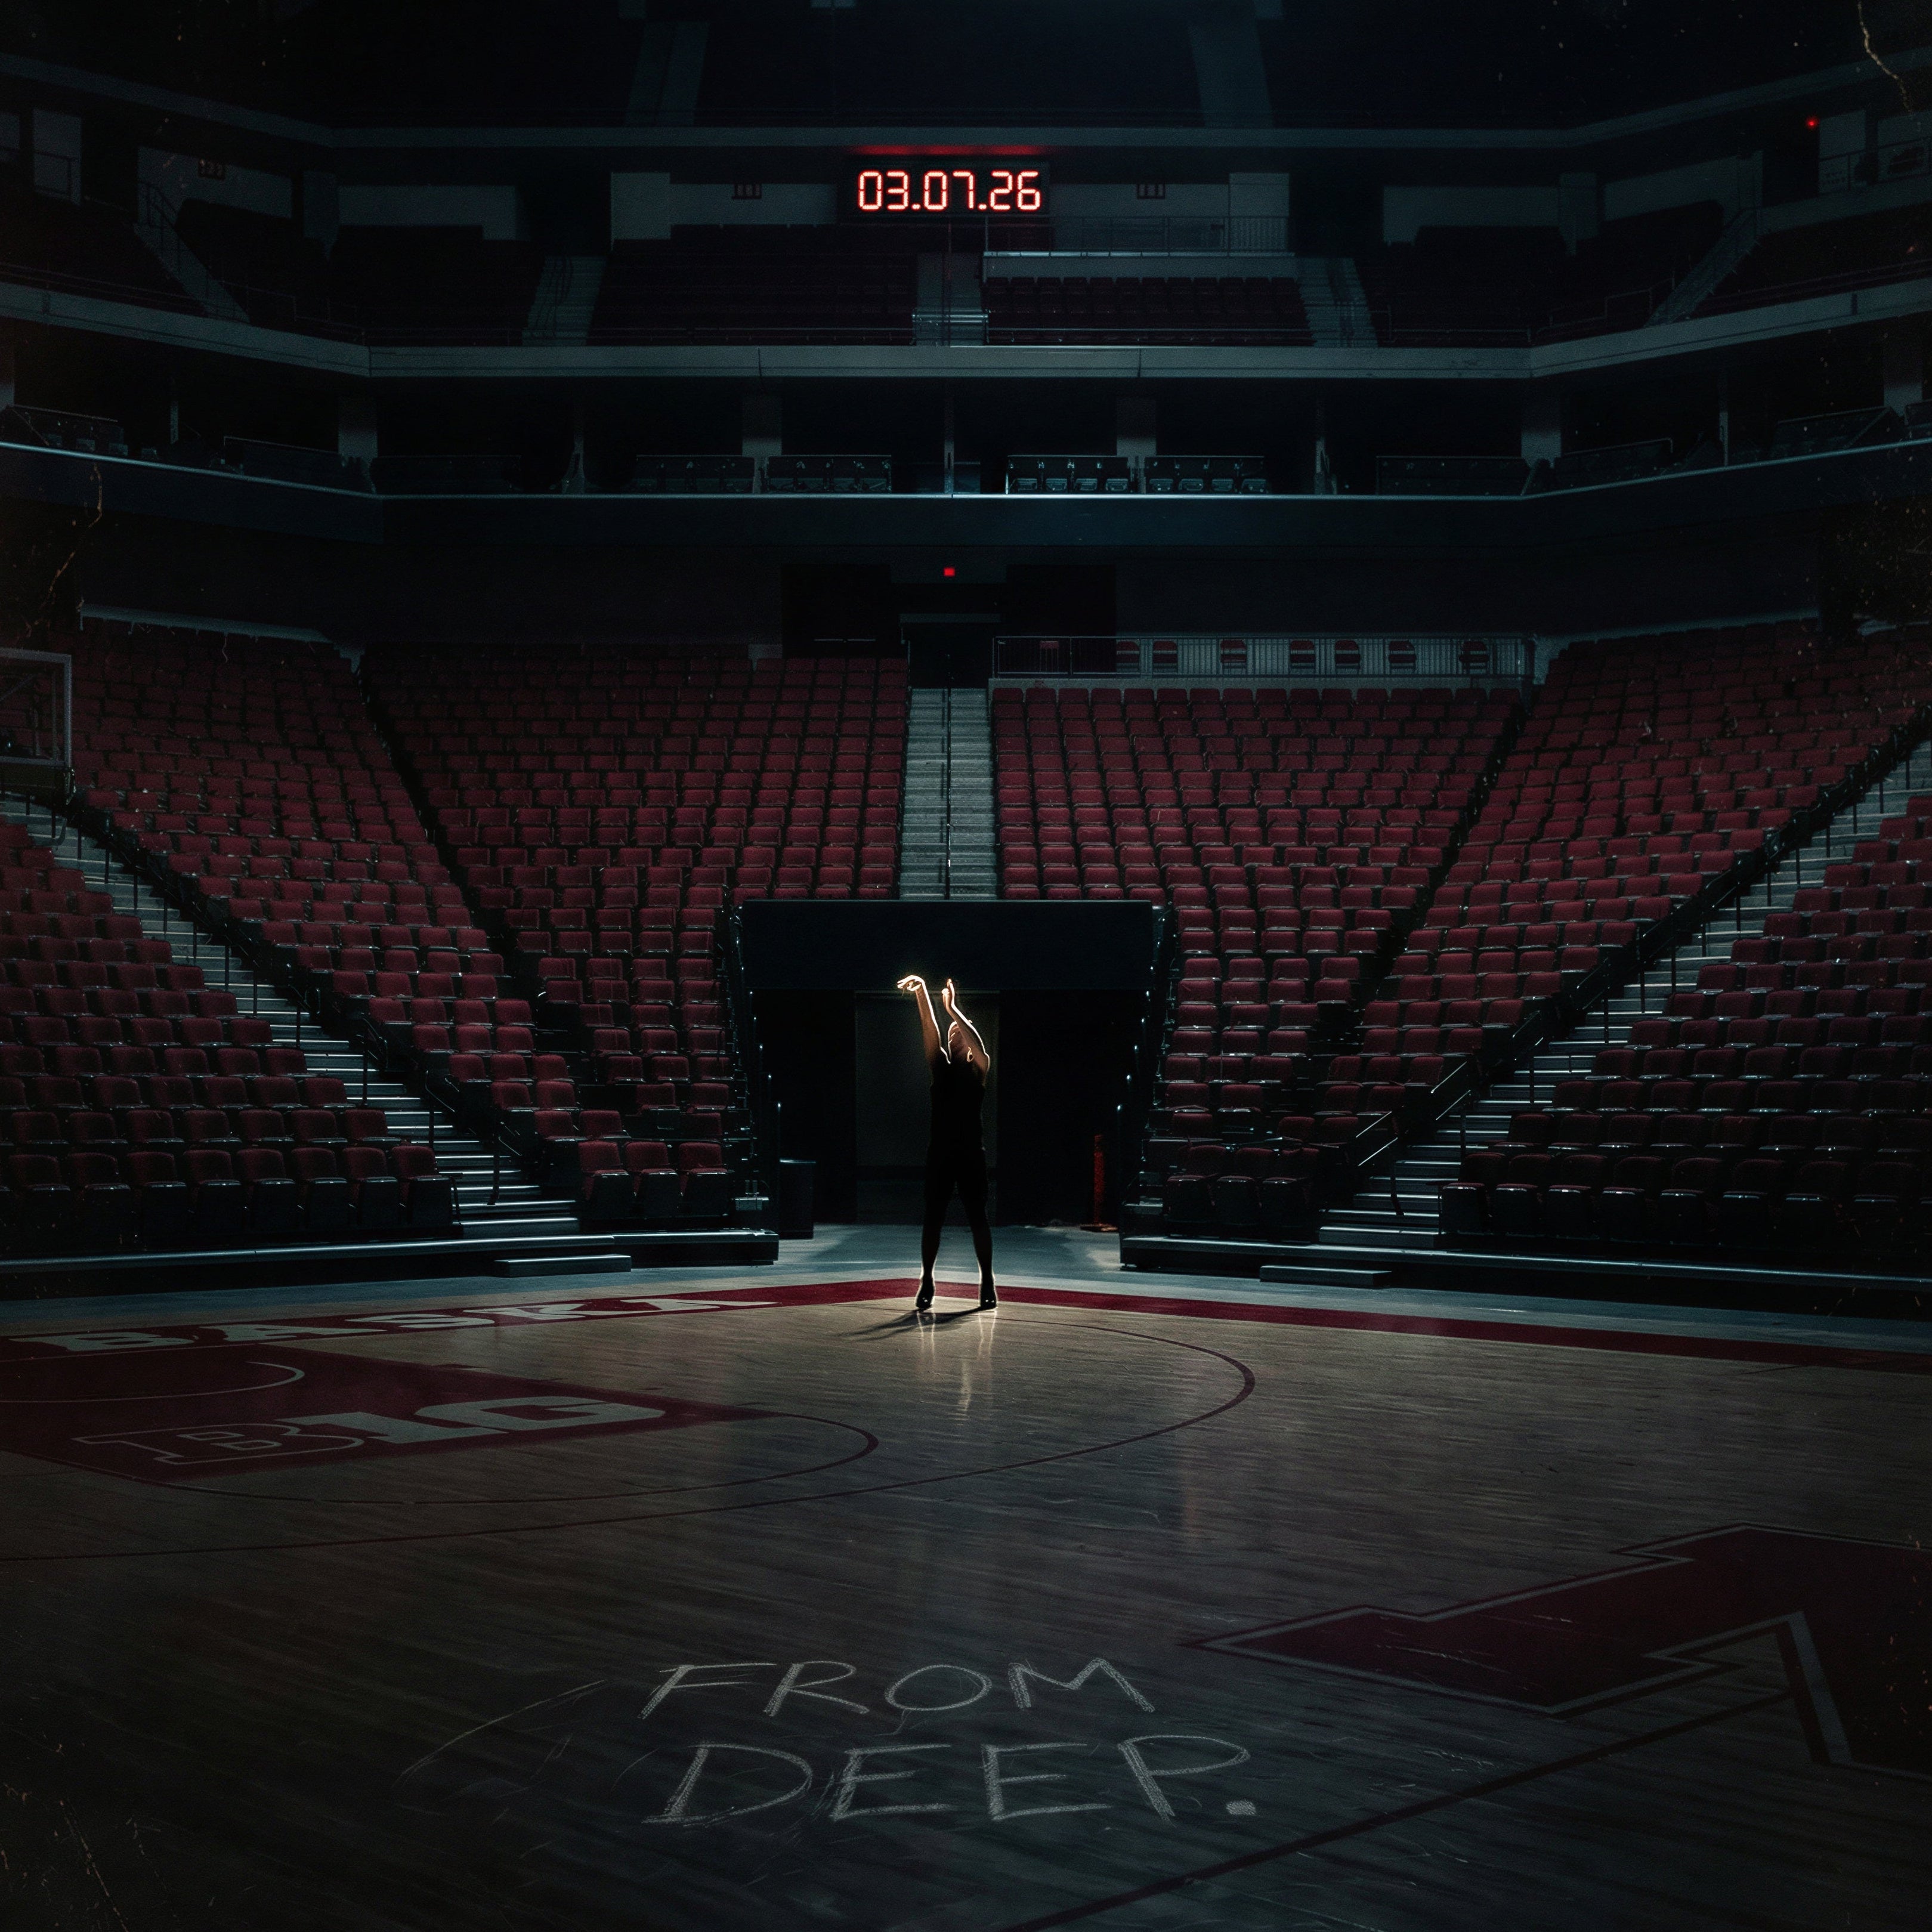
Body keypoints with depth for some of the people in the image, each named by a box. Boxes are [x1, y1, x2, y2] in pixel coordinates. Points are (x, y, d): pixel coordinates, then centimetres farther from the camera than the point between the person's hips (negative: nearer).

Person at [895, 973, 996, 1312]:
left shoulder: (979, 1069, 3)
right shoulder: (941, 1067, 10)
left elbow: (978, 1045, -17)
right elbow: (931, 1034, -3)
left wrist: (953, 1009, -24)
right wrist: (922, 995, -15)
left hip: (971, 1153, -2)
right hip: (940, 1153, 2)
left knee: (978, 1218, 1)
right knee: (933, 1218, 1)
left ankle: (987, 1283, 6)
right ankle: (927, 1282, 5)